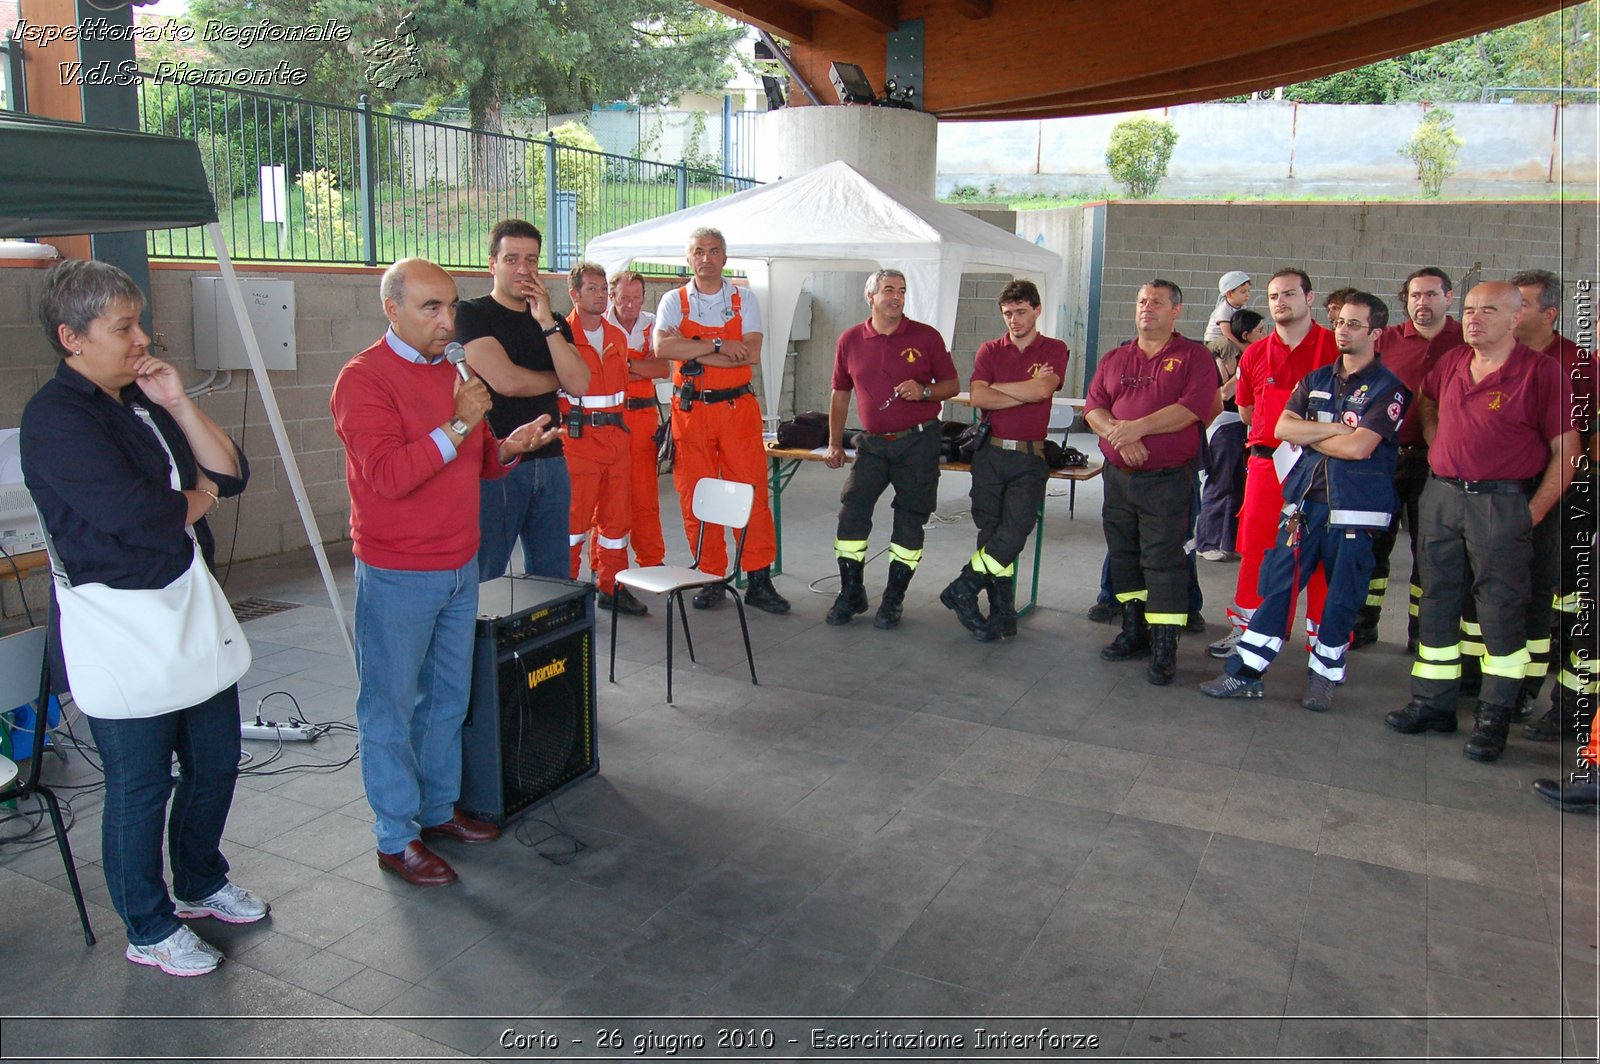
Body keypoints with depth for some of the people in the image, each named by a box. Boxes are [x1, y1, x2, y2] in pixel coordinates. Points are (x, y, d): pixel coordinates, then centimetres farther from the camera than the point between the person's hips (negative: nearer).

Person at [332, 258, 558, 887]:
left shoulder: (453, 371, 13)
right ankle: (397, 838, 14)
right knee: (391, 706, 3)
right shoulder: (364, 379, -13)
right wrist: (458, 426, -25)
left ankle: (439, 808, 30)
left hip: (460, 565, 8)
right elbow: (388, 476, -23)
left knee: (448, 698, 16)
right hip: (396, 575, -8)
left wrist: (508, 447, 0)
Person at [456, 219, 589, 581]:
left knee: (552, 577, 9)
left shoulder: (553, 323, 16)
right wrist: (556, 379, 4)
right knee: (484, 580, -1)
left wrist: (547, 322, -7)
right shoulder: (471, 314, -1)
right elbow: (506, 381, -14)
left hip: (550, 463, 5)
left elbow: (579, 385, -1)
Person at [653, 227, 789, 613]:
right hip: (690, 410, 1)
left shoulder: (744, 299, 7)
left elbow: (752, 354, -8)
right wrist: (718, 345, -14)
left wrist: (693, 354, -11)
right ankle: (712, 578, 13)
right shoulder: (674, 301, 7)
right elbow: (662, 348, -12)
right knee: (695, 497, 2)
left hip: (737, 407, 0)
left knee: (751, 492, -4)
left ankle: (759, 580, 3)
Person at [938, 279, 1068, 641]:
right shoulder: (990, 351, 11)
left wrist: (996, 387, -4)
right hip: (990, 452, 2)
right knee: (990, 534, 1)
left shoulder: (1054, 350, 6)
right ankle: (1002, 613, 8)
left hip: (1030, 457, -2)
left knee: (1013, 532, -14)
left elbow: (1042, 389, -13)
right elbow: (977, 397, -5)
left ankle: (963, 590, -2)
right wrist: (1026, 393, -8)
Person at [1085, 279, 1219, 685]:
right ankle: (1134, 632, 25)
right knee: (1123, 555, 12)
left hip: (1167, 479, -5)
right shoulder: (1114, 359, 14)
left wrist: (1137, 428, -21)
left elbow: (1192, 407, -14)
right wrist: (1119, 435, -16)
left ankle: (1164, 647, -2)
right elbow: (1093, 409, 4)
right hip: (1118, 475, 5)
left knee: (1163, 560, -6)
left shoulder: (1194, 356, 1)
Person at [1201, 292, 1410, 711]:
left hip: (1355, 508, -4)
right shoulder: (1316, 379, 14)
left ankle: (1323, 676, 19)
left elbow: (1359, 447, -16)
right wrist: (1334, 429, -8)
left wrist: (1309, 435, -3)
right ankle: (1245, 672, 6)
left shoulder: (1388, 388, -4)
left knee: (1341, 598, 5)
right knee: (1277, 585, 2)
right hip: (1305, 499, 4)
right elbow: (1283, 427, 2)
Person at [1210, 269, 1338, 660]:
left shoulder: (1335, 347, -2)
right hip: (1266, 463, 4)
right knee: (1255, 550, 9)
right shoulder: (1255, 355, 10)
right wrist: (1279, 430, 12)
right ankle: (1244, 627, 21)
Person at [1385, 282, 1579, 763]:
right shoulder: (1451, 363, 8)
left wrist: (1534, 512, -10)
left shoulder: (1541, 371, -7)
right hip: (1441, 495, 6)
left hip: (1502, 502, -5)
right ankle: (1433, 704, 22)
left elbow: (1565, 450, -7)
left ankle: (1494, 716, 11)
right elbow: (1426, 402, 30)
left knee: (1502, 610, 0)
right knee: (1437, 603, 10)